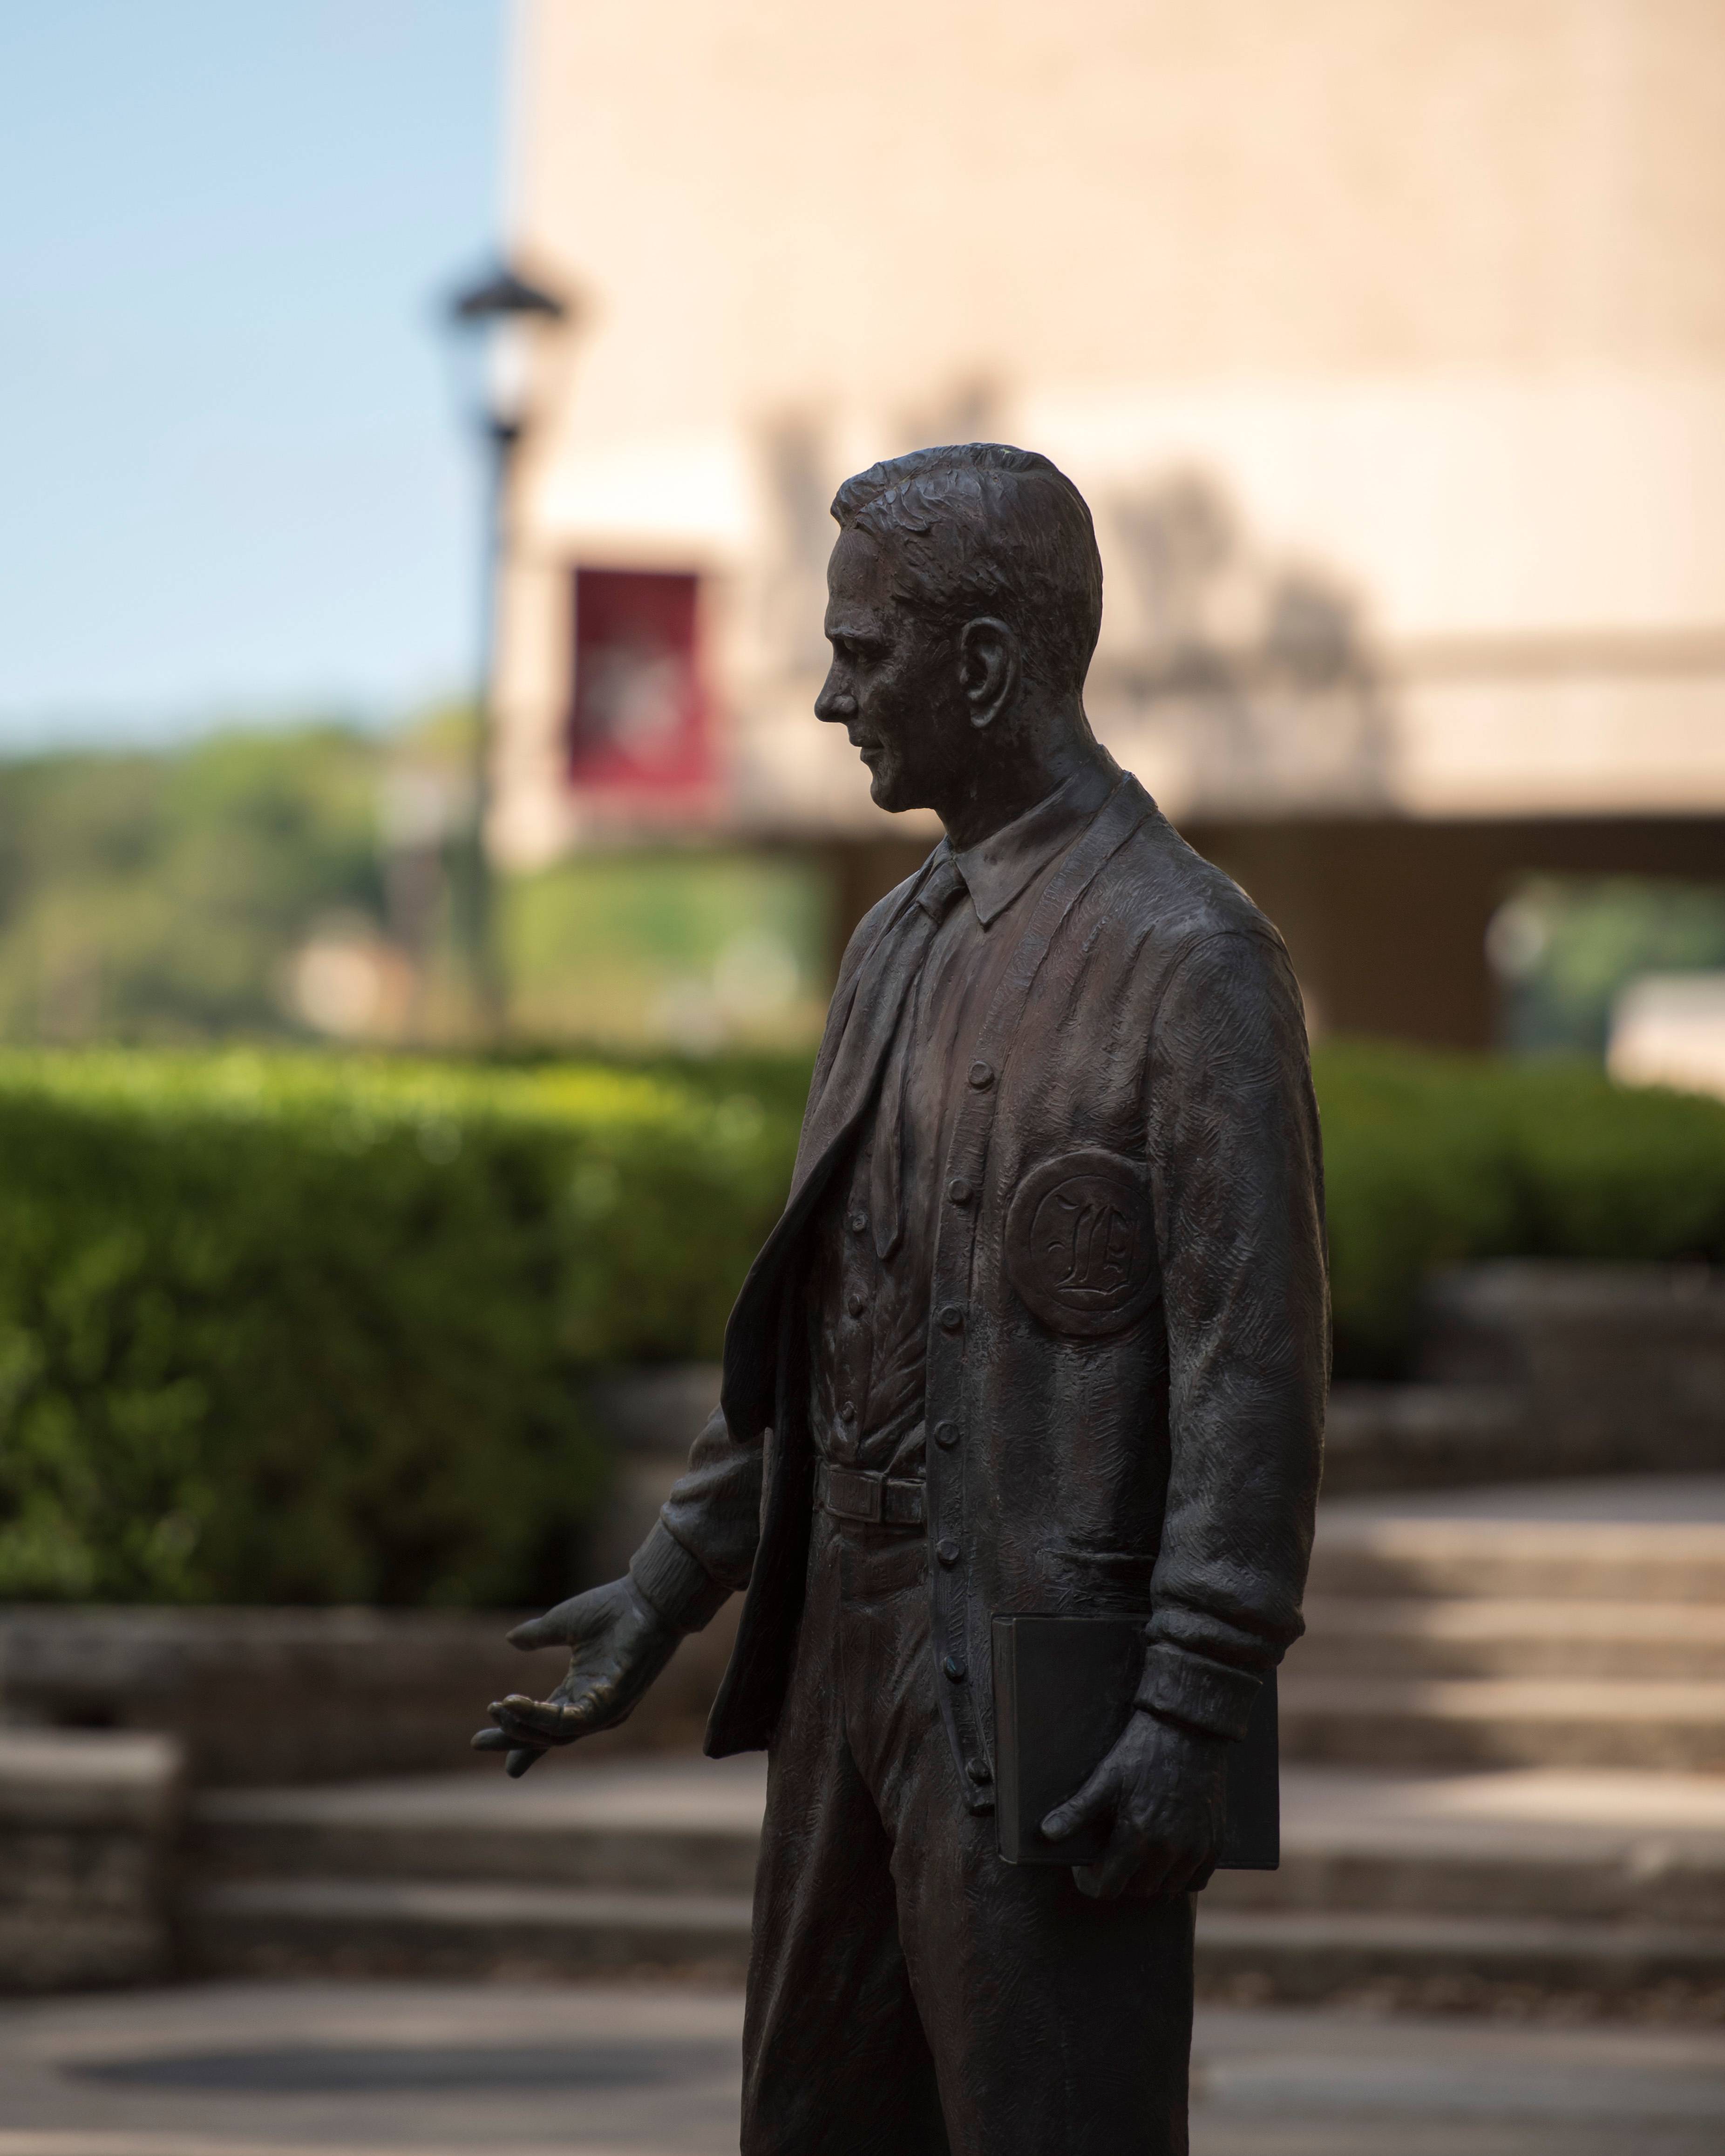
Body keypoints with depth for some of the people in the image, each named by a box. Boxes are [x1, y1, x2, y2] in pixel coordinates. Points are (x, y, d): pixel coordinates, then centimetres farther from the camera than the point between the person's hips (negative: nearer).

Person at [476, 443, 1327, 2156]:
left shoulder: (1192, 963, -12)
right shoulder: (899, 947, 15)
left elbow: (1254, 1364, -15)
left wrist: (1192, 1713, -20)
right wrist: (671, 1588, 18)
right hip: (850, 1667, 9)